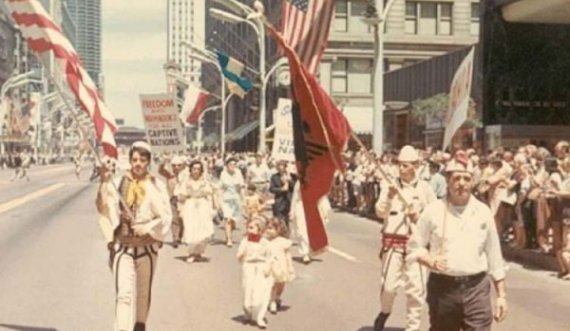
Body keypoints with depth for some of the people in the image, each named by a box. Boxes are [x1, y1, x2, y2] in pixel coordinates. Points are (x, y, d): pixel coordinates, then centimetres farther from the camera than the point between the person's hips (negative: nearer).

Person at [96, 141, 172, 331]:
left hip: (147, 247, 1)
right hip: (123, 246, -1)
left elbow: (165, 216, -6)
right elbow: (105, 208, -11)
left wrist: (146, 229, -18)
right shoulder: (119, 184, -1)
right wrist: (105, 182, -22)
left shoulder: (157, 186, -2)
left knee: (144, 291, 17)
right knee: (124, 293, -11)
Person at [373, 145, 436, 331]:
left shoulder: (425, 188, 1)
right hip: (392, 241, 0)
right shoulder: (389, 186, 0)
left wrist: (419, 217, -12)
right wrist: (389, 197, -24)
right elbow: (380, 213, -8)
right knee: (389, 284, -3)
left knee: (416, 287, 3)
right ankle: (385, 311, 28)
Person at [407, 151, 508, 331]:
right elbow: (414, 247, 5)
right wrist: (430, 261, -16)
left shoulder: (483, 212, 4)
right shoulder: (433, 210, -1)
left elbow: (494, 257, 8)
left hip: (476, 288, 0)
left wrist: (501, 295, 7)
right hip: (442, 287, 0)